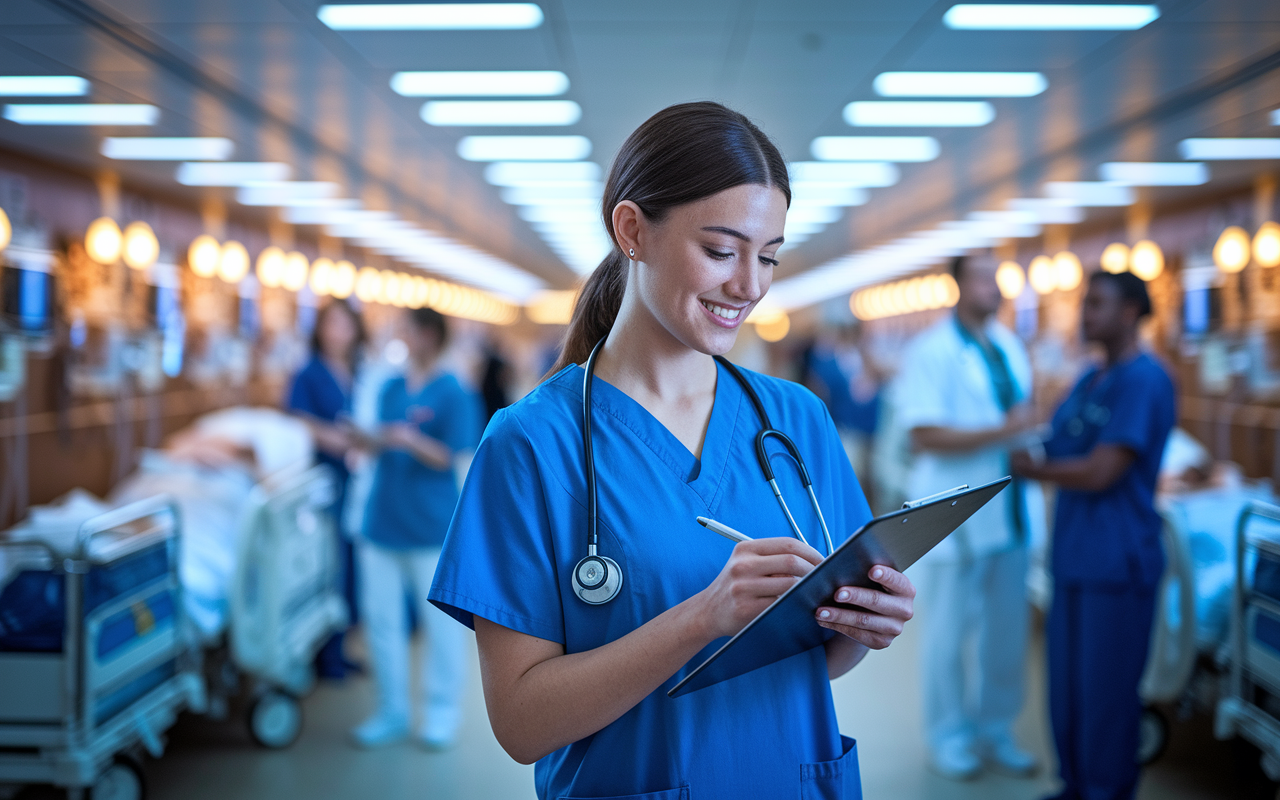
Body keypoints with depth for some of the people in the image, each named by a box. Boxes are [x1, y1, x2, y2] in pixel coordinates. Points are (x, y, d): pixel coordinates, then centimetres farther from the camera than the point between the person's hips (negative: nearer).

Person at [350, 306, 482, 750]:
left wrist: (411, 440, -26)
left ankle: (441, 712, 17)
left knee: (440, 621, 3)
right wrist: (364, 441, -3)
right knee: (381, 617, 8)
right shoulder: (391, 388, 11)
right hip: (383, 520, 6)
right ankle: (392, 711, 20)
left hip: (430, 527, -5)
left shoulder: (453, 394, -7)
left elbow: (446, 458, -10)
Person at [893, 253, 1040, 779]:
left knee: (1007, 631, 12)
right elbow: (924, 435, -19)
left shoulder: (1009, 346, 12)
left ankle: (994, 731, 27)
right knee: (948, 634, 4)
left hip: (1007, 513, 7)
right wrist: (1002, 432, -21)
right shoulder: (929, 352, -11)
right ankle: (948, 738, 19)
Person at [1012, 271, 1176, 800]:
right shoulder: (1090, 380, 15)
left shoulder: (1143, 381, -13)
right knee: (1066, 679, 14)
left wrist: (1031, 468, -7)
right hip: (1074, 556, 8)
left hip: (1116, 561, -8)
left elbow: (1100, 472, -18)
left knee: (1106, 688, 1)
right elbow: (1058, 447, 19)